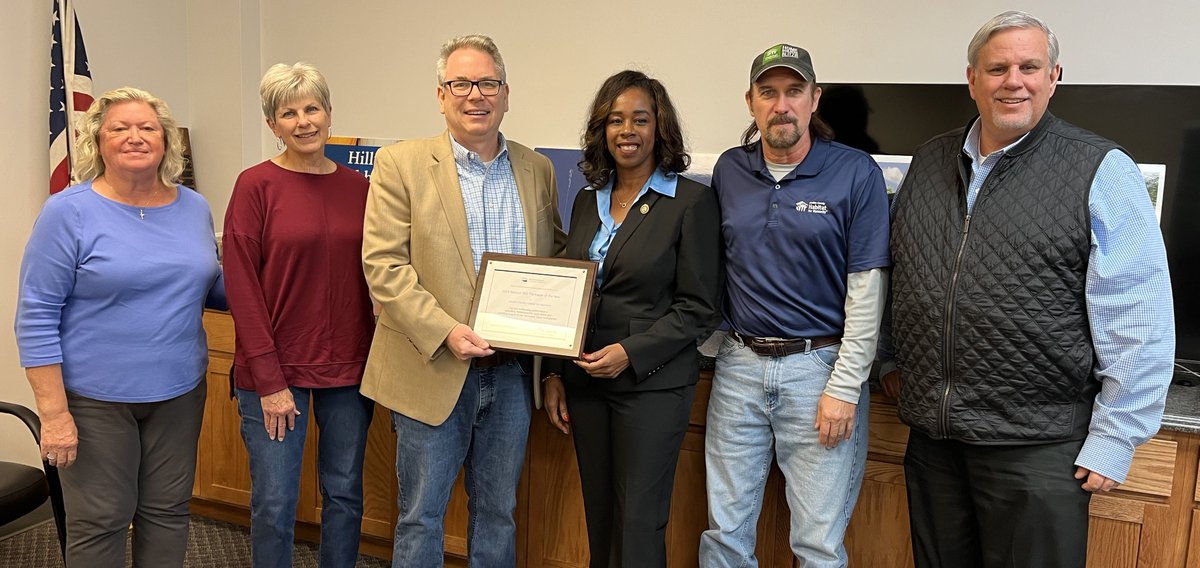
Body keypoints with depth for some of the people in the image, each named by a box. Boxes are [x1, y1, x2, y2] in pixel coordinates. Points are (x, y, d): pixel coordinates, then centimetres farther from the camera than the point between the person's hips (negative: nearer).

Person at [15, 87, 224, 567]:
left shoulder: (194, 208, 5)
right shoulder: (69, 212, -10)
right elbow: (36, 317, -10)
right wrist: (54, 412, -14)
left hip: (180, 392, 4)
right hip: (96, 400, -4)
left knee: (168, 514, 14)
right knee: (99, 523, 7)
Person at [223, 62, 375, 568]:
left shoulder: (357, 186, 6)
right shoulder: (256, 185, -6)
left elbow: (369, 278, 10)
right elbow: (240, 285, -9)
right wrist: (269, 380, -12)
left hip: (348, 366, 4)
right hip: (277, 368, -4)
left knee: (345, 493, 14)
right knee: (274, 501, 5)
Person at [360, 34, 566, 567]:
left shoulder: (537, 169, 8)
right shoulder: (401, 164, -4)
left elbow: (555, 260, 15)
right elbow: (383, 264, -10)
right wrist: (444, 331, -20)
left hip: (512, 372, 4)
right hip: (433, 370, -3)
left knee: (498, 512, 16)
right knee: (421, 514, 9)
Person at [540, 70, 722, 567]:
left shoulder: (691, 201, -8)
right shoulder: (587, 201, 10)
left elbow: (698, 308, -9)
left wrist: (631, 352, -18)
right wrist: (554, 374, 9)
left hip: (652, 382, -5)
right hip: (585, 380, 6)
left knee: (639, 522, 0)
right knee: (598, 517, 14)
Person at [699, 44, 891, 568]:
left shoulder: (856, 173, -6)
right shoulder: (729, 170, 6)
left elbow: (866, 288, -8)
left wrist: (844, 387, -11)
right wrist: (719, 348, 9)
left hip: (819, 366, -3)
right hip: (739, 364, 4)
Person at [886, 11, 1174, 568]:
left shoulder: (1101, 172, -7)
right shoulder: (929, 162, 8)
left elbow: (1139, 325, -9)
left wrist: (1113, 440, -11)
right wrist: (899, 366, 15)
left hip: (1037, 444, -4)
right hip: (931, 434, 5)